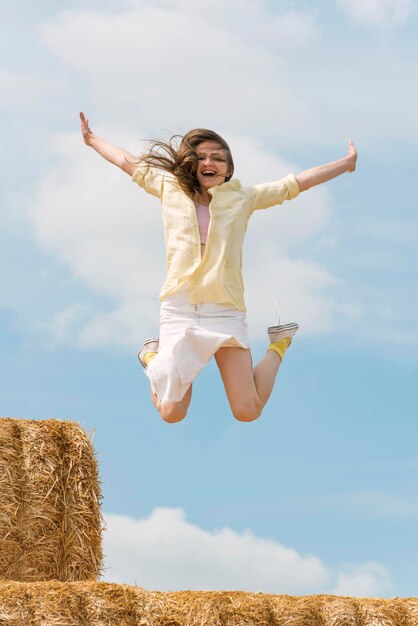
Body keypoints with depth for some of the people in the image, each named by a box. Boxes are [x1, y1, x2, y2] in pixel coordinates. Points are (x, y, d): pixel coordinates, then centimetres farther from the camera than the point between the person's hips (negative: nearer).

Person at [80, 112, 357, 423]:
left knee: (247, 412, -6)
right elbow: (127, 161, 24)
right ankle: (153, 357, 29)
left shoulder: (242, 197, 9)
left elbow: (297, 183, 13)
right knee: (172, 414, -3)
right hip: (179, 308, 1)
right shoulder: (170, 189, 11)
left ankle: (279, 347, 23)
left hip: (226, 311, -1)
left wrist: (347, 163, 16)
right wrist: (92, 138, 35)